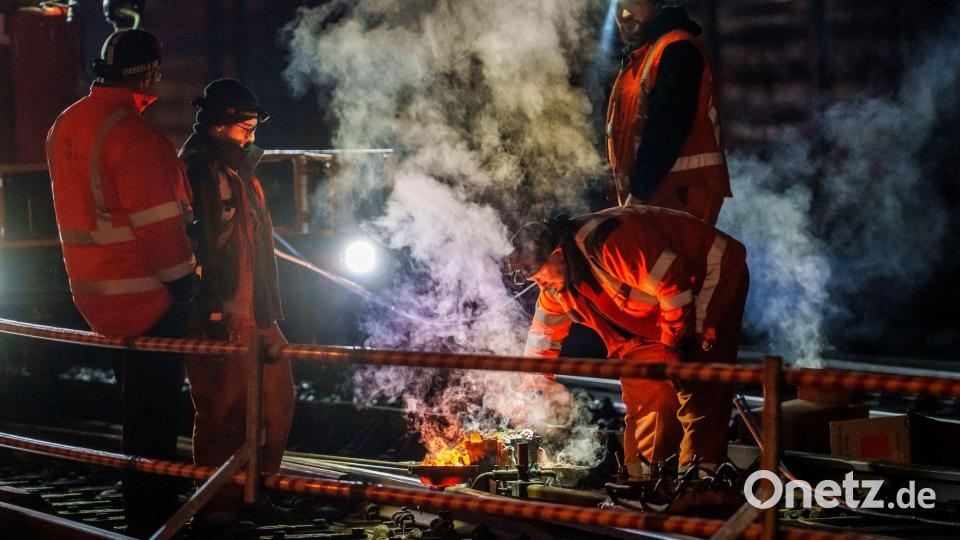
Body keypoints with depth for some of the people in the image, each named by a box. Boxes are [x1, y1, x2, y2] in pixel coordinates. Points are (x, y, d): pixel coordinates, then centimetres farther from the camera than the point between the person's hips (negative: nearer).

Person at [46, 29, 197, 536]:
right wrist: (182, 279, -12)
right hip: (147, 294, -9)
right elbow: (157, 220, -23)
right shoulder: (131, 132, -21)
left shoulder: (65, 126, 10)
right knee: (153, 408, 0)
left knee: (140, 404, 20)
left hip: (97, 292, 9)